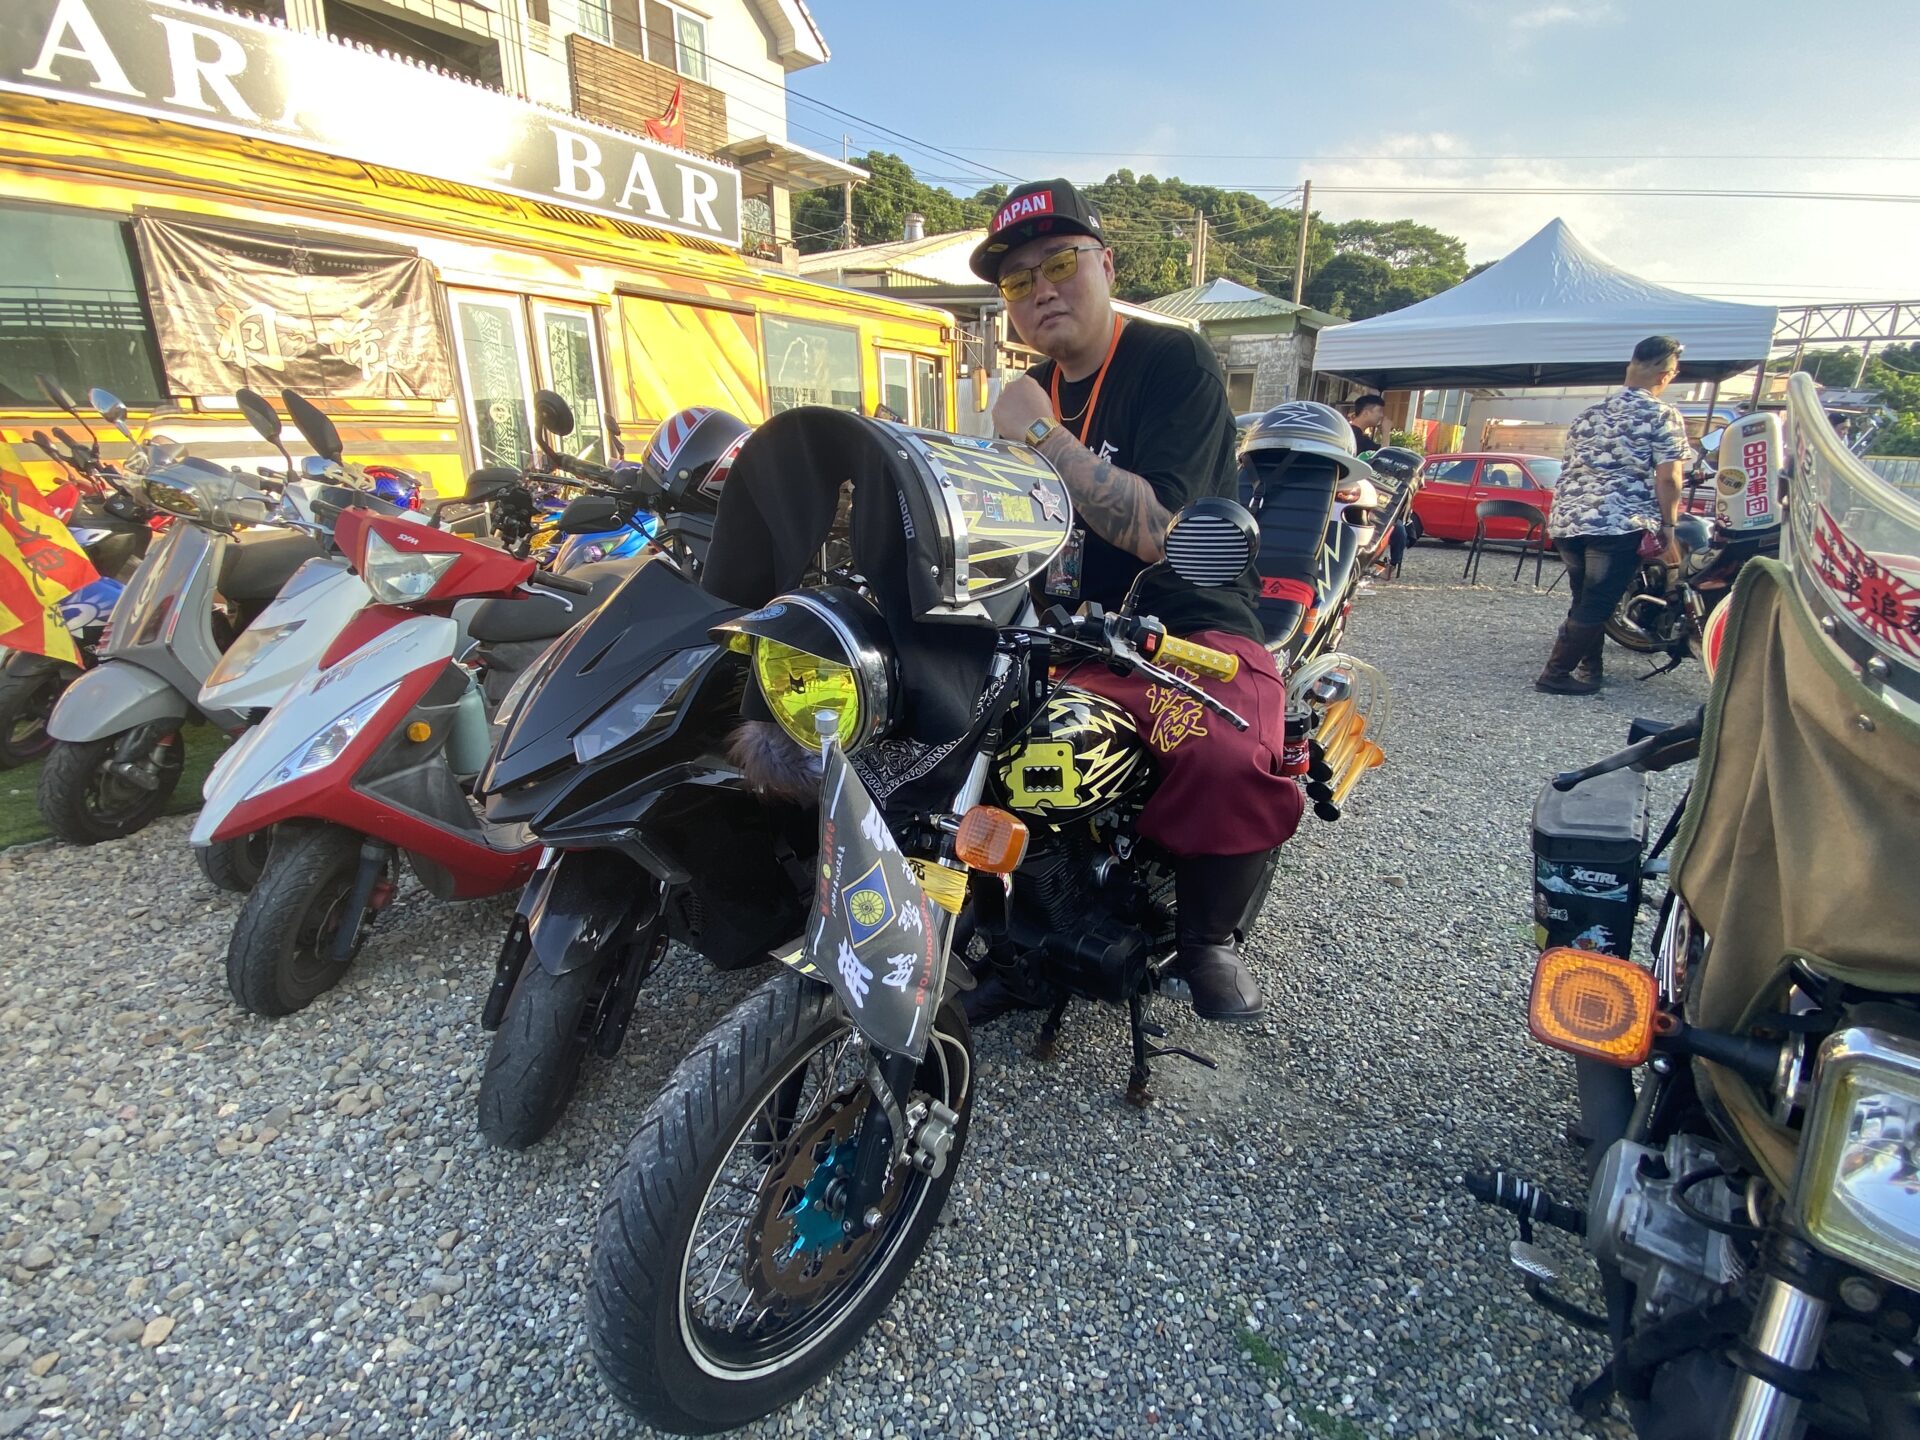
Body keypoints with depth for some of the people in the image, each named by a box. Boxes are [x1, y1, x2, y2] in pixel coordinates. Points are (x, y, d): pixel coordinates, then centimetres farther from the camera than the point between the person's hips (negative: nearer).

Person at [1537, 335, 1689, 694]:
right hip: (1619, 524, -6)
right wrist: (1668, 528, -1)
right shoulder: (1664, 416, -1)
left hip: (1567, 520, 6)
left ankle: (1589, 669, 24)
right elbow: (1667, 478, -7)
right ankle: (1555, 673, -4)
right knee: (1596, 605, -1)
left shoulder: (1589, 414, 17)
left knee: (1586, 601, 18)